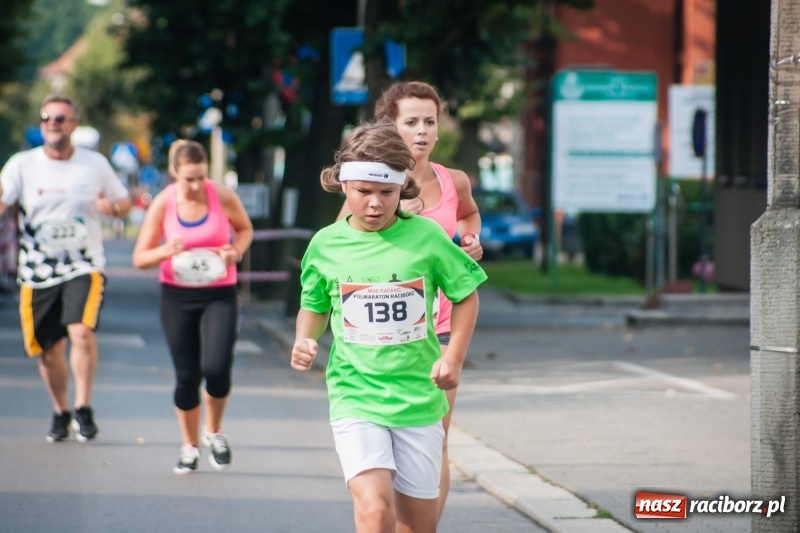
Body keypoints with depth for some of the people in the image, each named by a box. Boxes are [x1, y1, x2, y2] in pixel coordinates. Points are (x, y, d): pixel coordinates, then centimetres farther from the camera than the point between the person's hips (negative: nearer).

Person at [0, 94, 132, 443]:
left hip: (84, 267, -1)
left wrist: (113, 208, -10)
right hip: (37, 273, 1)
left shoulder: (96, 164, 3)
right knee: (48, 349, 8)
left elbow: (125, 202, 13)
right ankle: (60, 412, 30)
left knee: (82, 332, -24)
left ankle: (83, 409, -12)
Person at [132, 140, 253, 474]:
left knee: (216, 367, -17)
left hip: (219, 295, -1)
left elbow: (245, 229, 11)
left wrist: (235, 251, -9)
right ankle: (190, 446, 24)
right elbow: (140, 258, -3)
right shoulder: (163, 203, -7)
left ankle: (214, 432, 11)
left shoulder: (223, 197, -8)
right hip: (177, 298, 1)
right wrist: (167, 251, -23)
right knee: (187, 376, 3)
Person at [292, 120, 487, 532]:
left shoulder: (426, 236, -4)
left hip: (418, 396, 1)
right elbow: (314, 306, 16)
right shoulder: (327, 244, -1)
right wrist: (304, 342, -3)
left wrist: (454, 355, -3)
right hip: (356, 398, -1)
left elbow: (466, 296, 8)